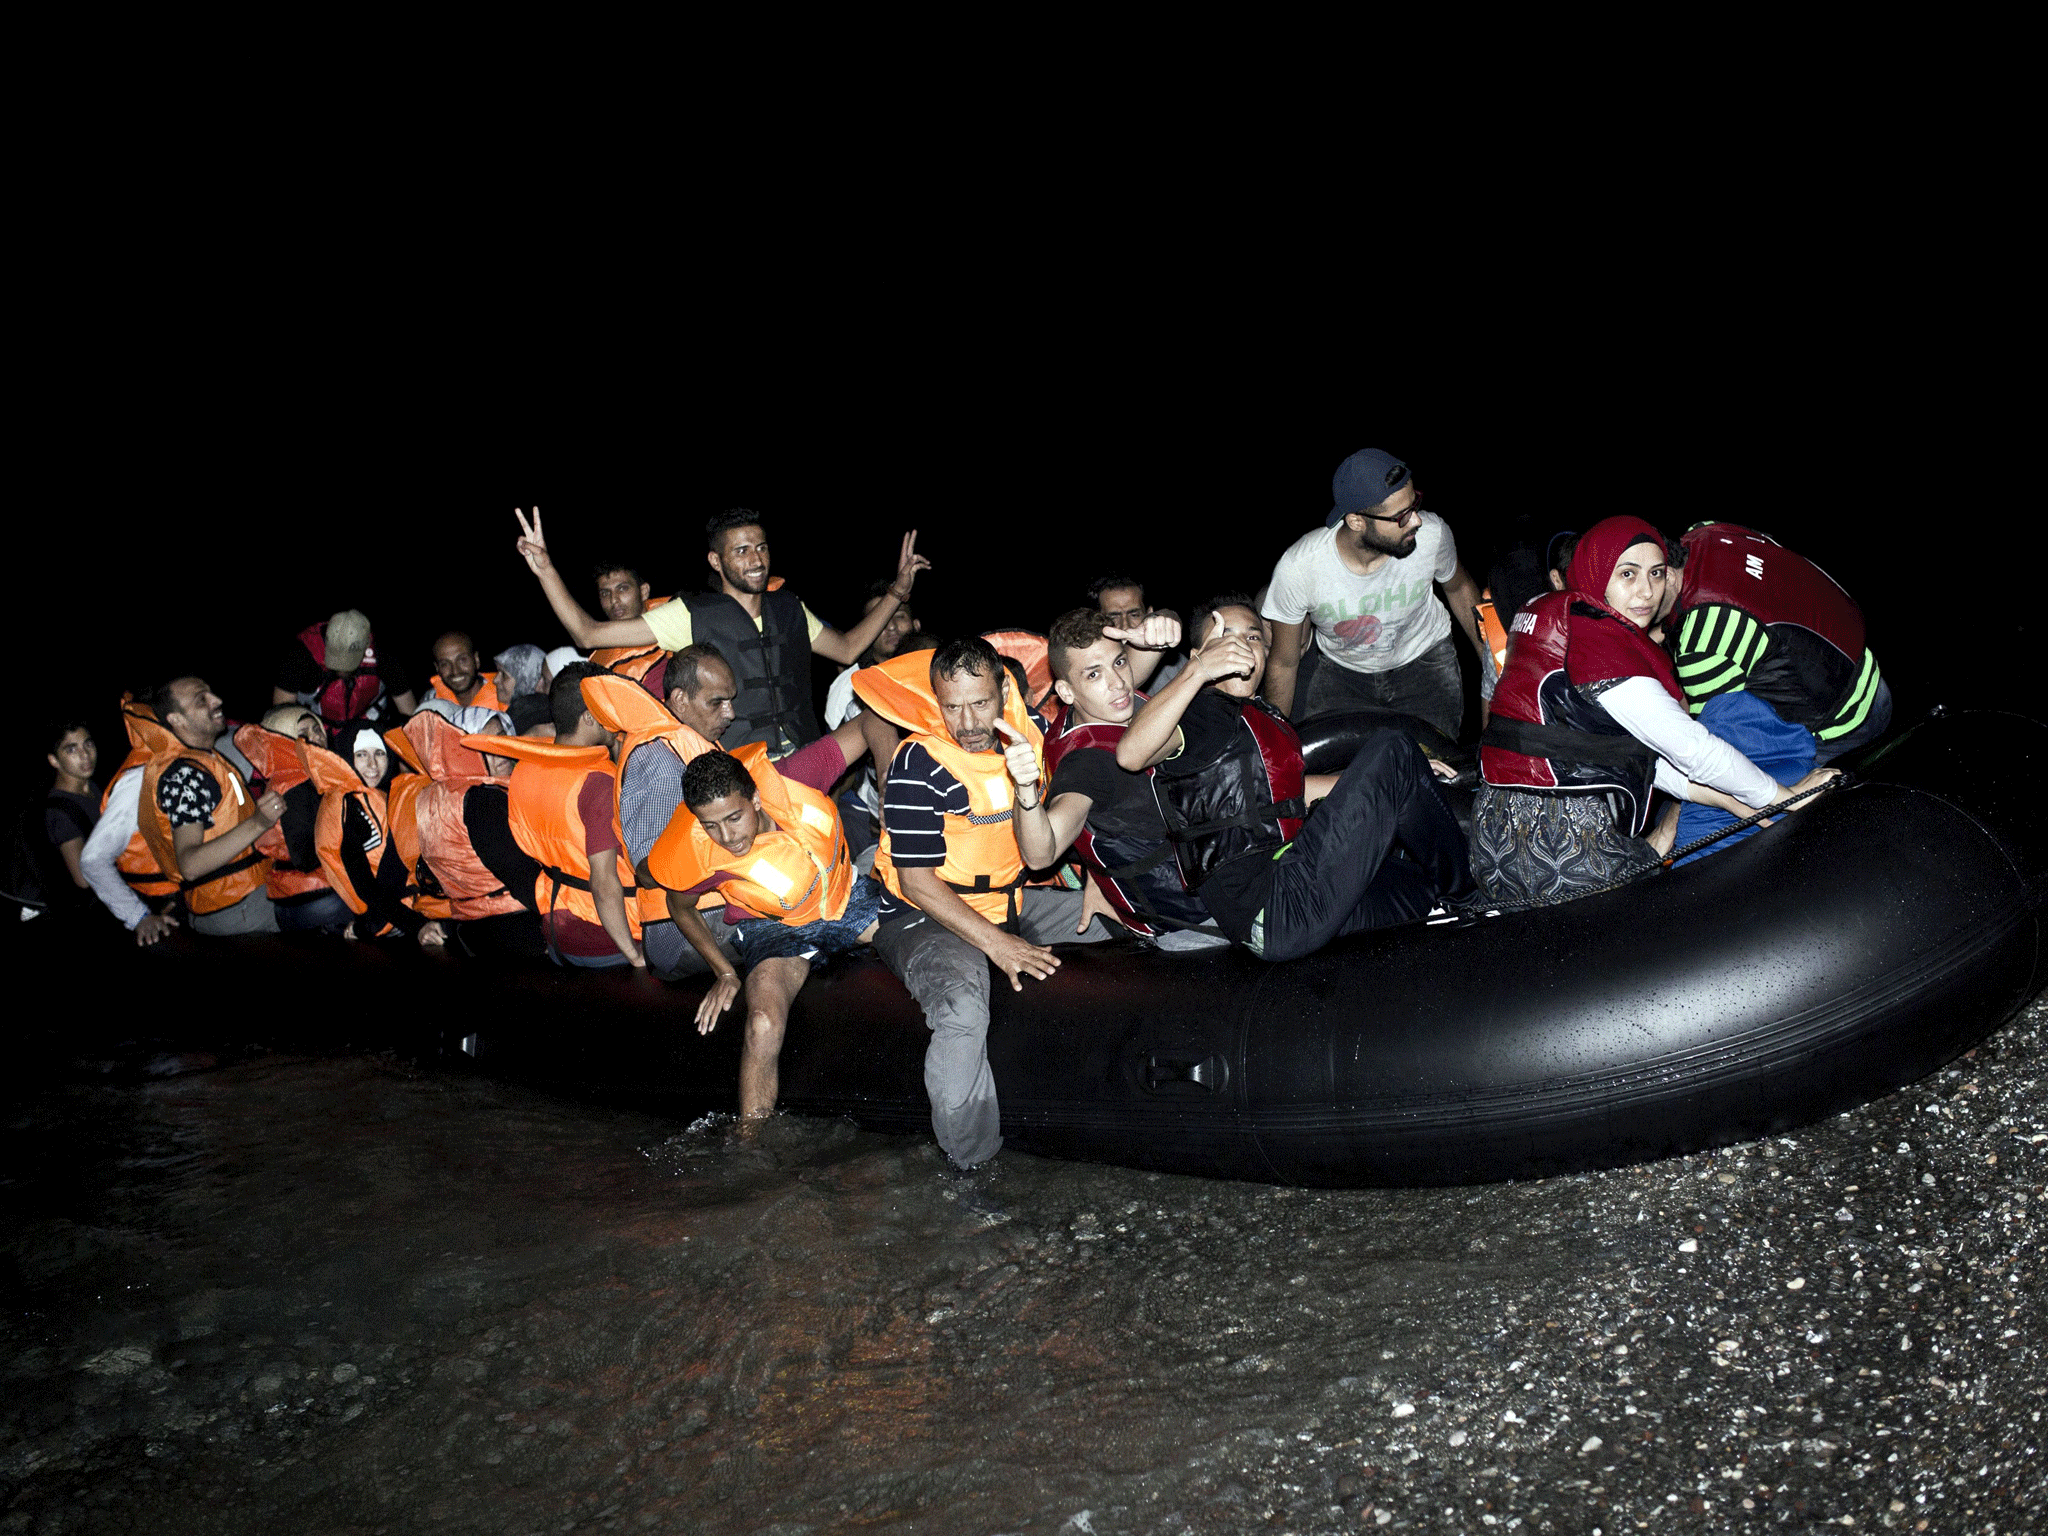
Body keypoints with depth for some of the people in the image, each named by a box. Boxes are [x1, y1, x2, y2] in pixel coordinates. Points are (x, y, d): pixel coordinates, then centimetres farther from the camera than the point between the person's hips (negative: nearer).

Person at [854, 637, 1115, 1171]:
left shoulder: (1030, 731, -2)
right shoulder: (919, 764, -19)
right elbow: (918, 883, -19)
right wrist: (998, 944, -24)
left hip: (1012, 900, 7)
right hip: (929, 916, -7)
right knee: (963, 1011, -34)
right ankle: (969, 1165, -17)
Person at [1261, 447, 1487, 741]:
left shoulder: (1432, 534, -25)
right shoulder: (1298, 568, -30)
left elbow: (1459, 588, 2)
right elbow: (1284, 663, -13)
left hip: (1424, 659, 1)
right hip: (1342, 671, 0)